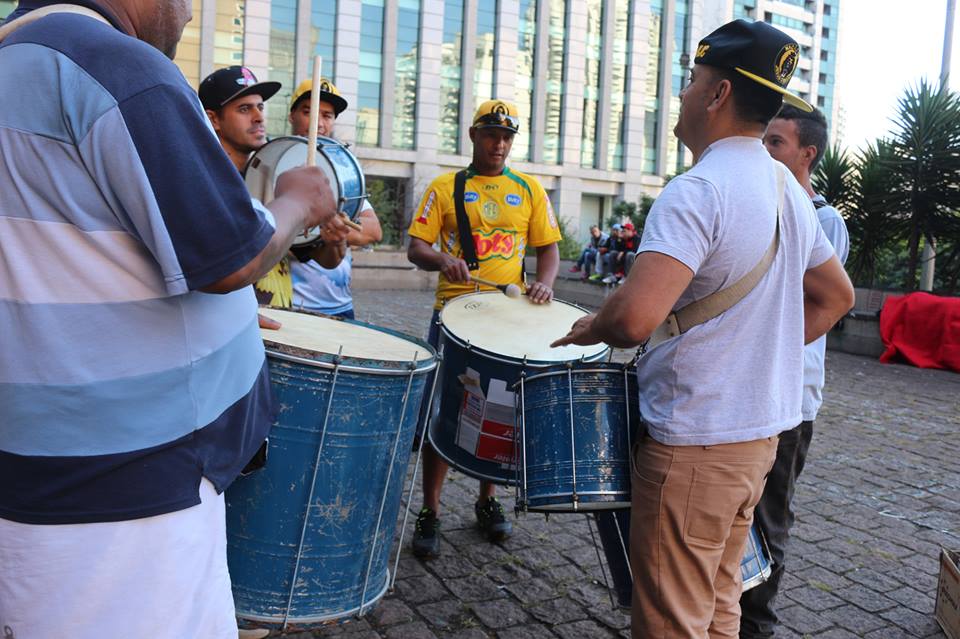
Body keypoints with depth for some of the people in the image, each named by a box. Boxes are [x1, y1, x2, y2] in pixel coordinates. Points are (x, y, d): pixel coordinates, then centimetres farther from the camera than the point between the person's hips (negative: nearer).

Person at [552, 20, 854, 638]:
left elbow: (634, 316, -31)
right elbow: (835, 296, 21)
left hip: (695, 441, -9)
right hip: (761, 430, 9)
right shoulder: (789, 190, 9)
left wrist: (590, 328, -10)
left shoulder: (699, 190, -19)